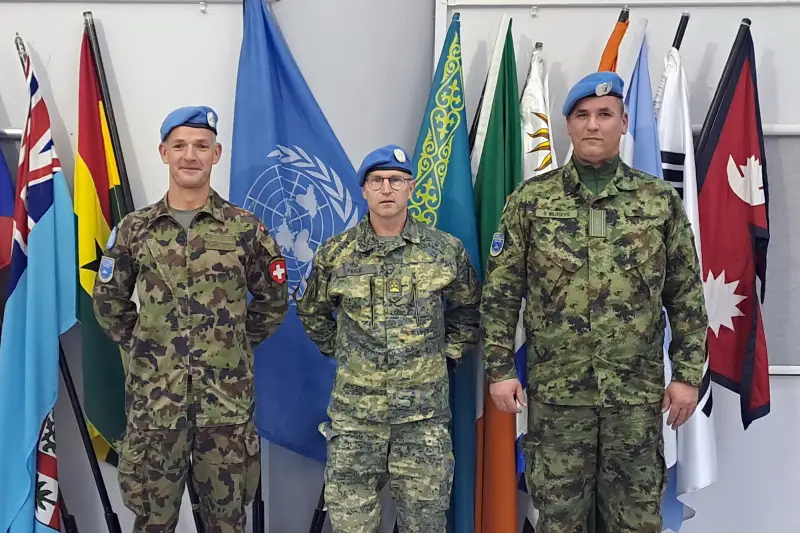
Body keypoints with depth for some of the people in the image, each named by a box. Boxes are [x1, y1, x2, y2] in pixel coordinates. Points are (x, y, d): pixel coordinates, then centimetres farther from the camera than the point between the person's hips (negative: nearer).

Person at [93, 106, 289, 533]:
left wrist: (234, 345, 6)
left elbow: (273, 302, 8)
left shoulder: (246, 229, -2)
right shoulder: (134, 229, 2)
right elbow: (109, 303, 13)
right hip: (154, 399, 1)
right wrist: (144, 347, 7)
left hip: (226, 400, -1)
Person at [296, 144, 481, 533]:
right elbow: (312, 313, 15)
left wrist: (447, 352, 5)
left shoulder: (446, 250, 0)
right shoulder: (334, 253, 1)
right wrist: (341, 352, 7)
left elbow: (468, 311, 14)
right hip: (354, 413, 0)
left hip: (425, 413, 0)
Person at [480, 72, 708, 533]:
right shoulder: (530, 200, 0)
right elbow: (501, 291, 0)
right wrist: (500, 368, -5)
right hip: (556, 389, -1)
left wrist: (688, 374, 0)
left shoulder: (661, 200, 3)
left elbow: (687, 295, 5)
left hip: (638, 390, 1)